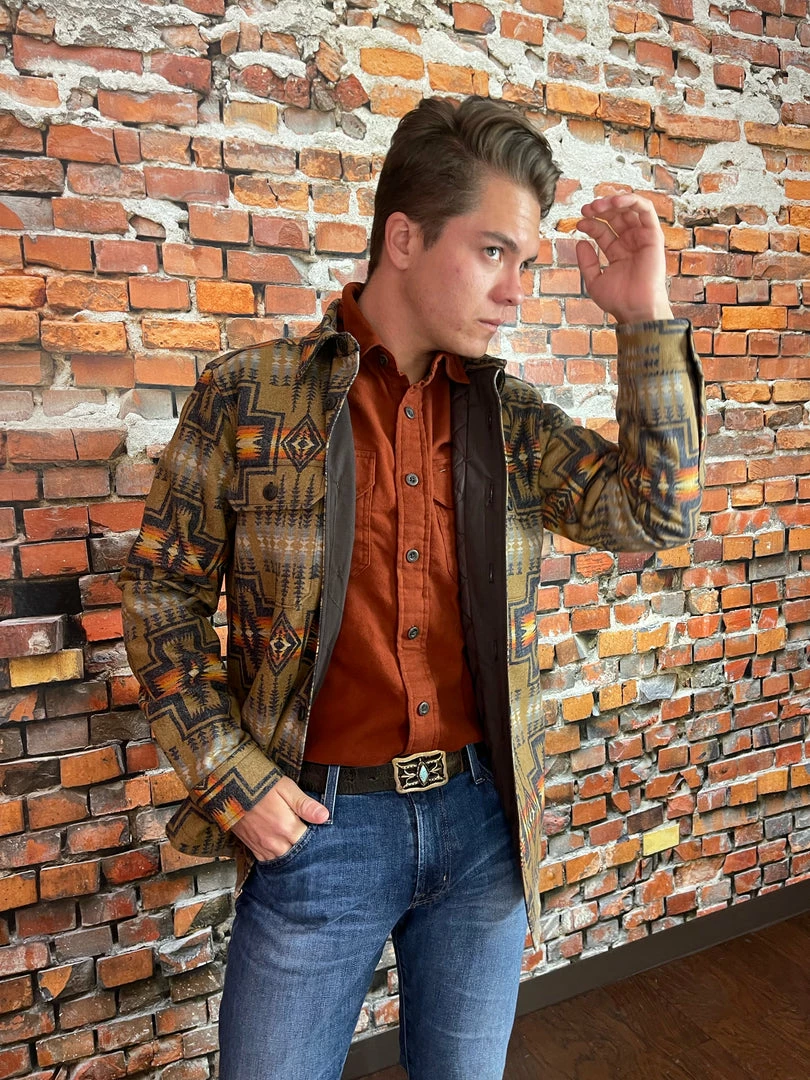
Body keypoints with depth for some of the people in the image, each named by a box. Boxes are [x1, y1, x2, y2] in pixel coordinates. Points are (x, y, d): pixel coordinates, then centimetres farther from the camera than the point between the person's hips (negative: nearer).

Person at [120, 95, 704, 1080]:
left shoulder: (506, 412, 1)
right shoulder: (248, 395, -8)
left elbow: (655, 515, -5)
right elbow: (161, 590, -3)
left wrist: (647, 321, -12)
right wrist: (230, 774, -9)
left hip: (482, 818, 4)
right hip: (319, 823, -3)